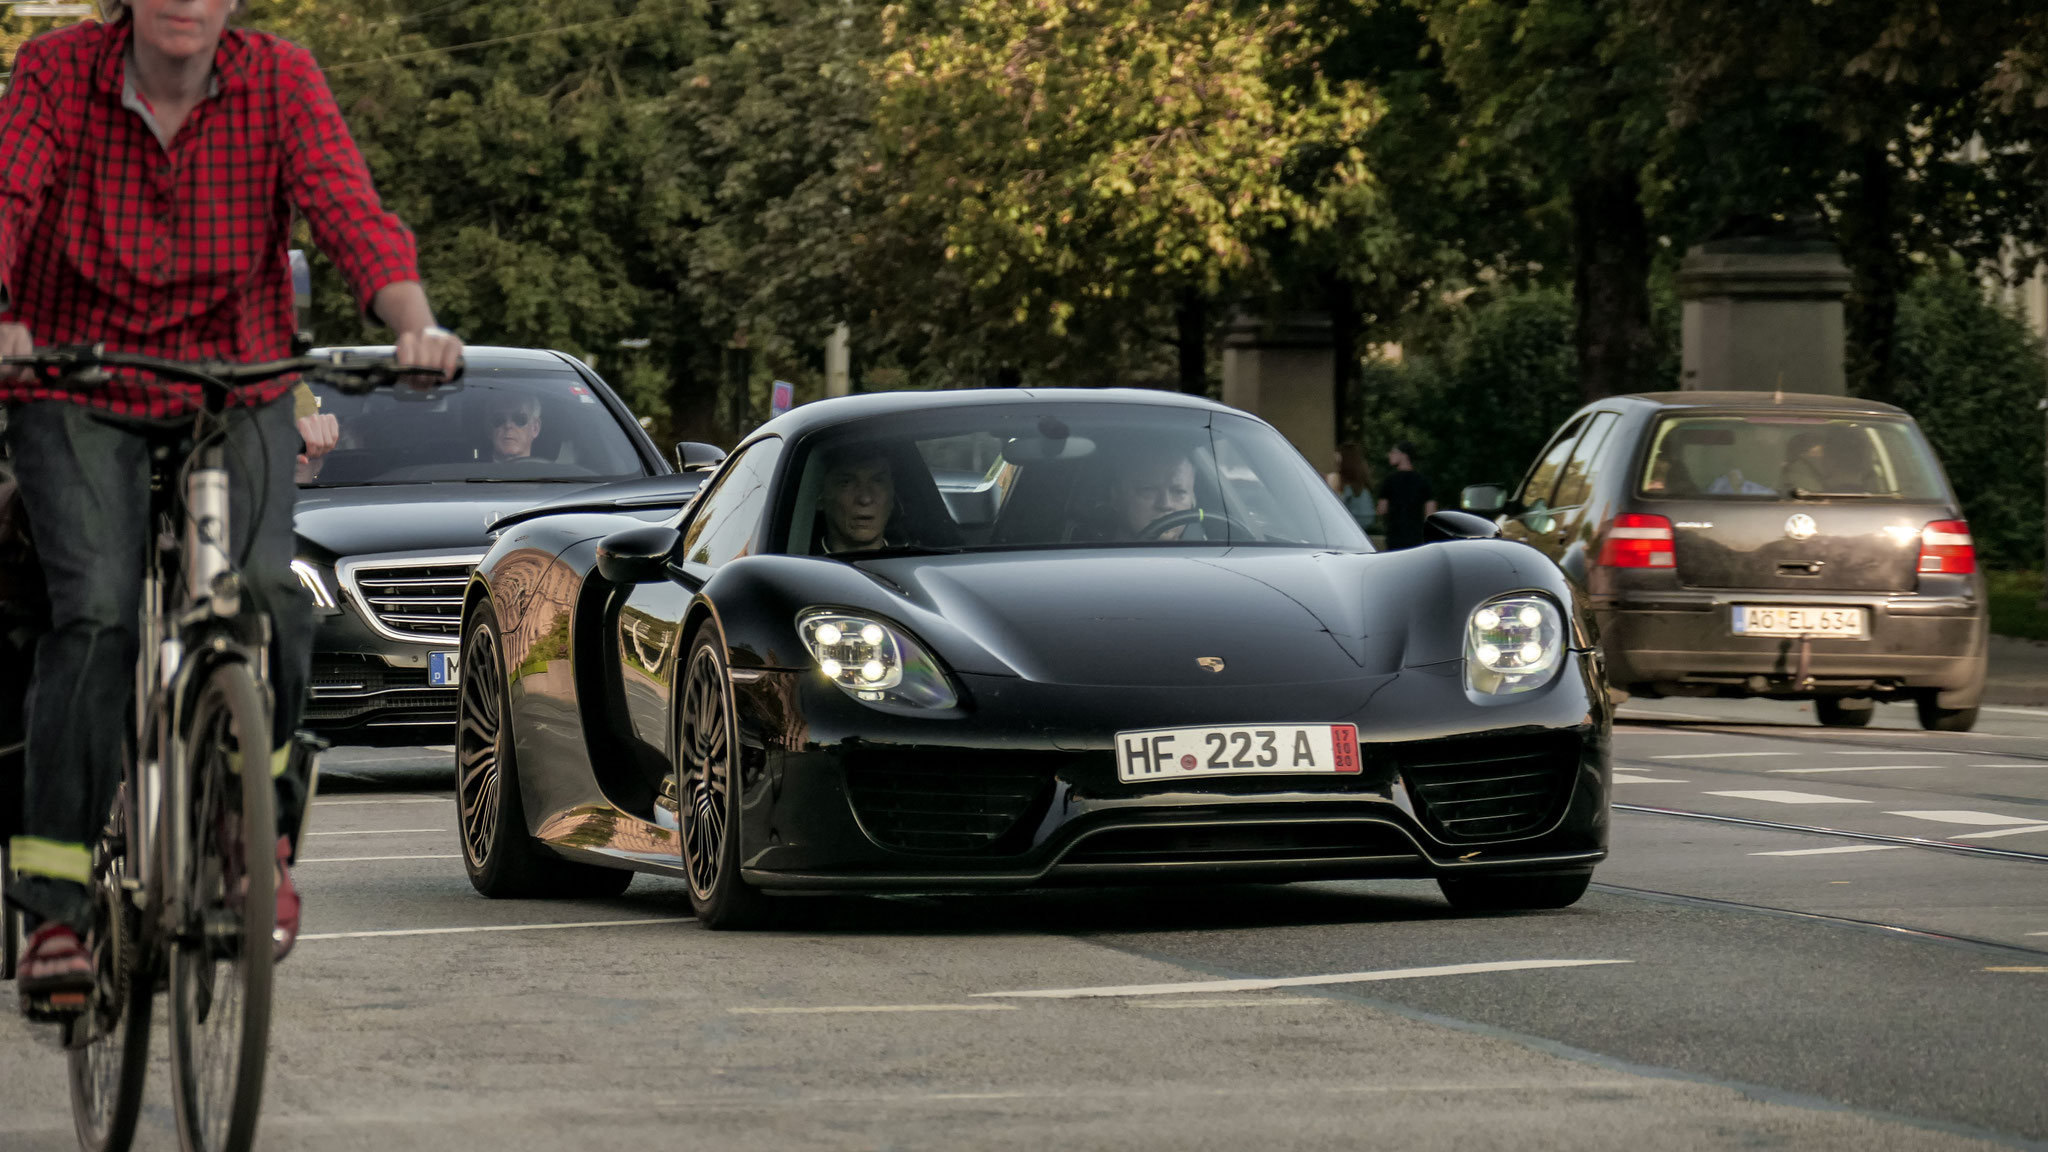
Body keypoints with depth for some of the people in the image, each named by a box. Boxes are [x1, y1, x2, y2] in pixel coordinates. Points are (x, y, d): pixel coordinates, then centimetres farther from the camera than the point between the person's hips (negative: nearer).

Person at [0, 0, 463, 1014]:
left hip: (233, 390, 1)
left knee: (266, 602, -22)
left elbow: (350, 211, -21)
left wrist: (417, 325, -40)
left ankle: (264, 826, 6)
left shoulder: (280, 82, -9)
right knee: (98, 613, -22)